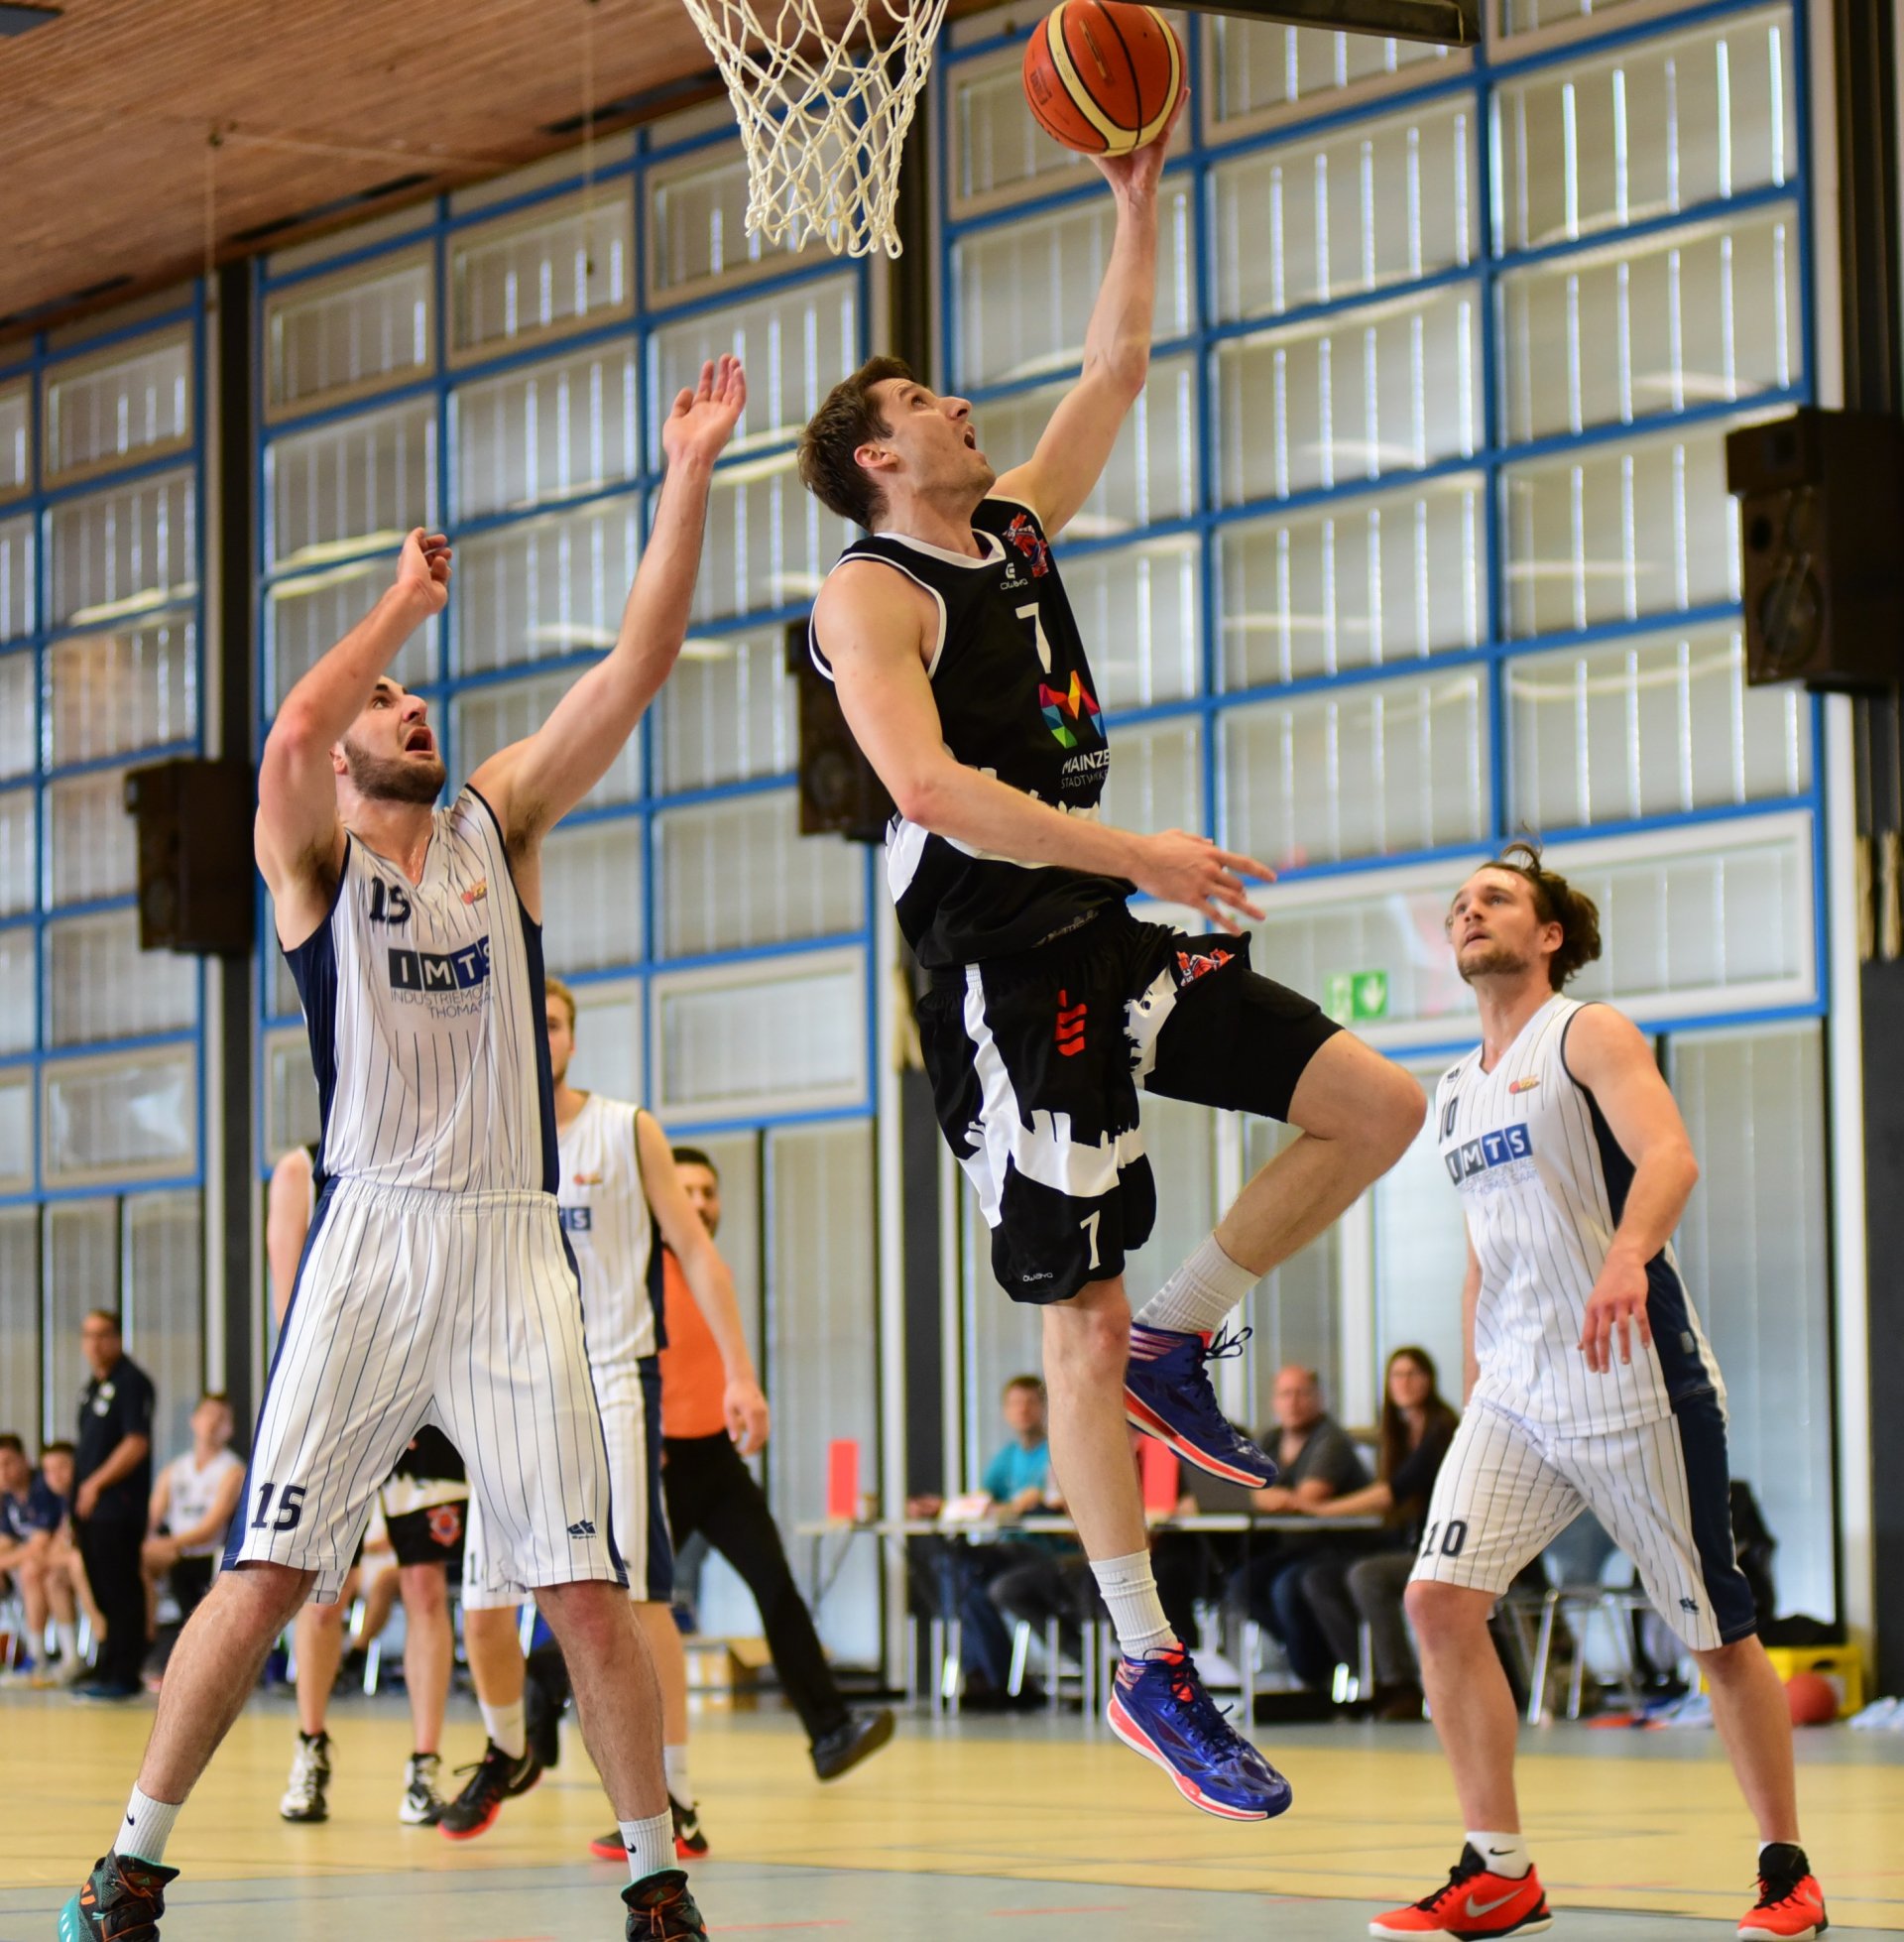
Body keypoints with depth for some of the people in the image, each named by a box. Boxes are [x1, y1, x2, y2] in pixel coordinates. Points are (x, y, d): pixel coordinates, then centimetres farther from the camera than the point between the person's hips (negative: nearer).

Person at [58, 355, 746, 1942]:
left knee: (587, 1587, 0)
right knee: (263, 1575, -4)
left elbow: (636, 669, 4)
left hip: (515, 1246, 2)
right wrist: (404, 603, -7)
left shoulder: (500, 823, 12)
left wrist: (690, 480, -4)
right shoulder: (309, 854, 4)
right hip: (371, 1243, -2)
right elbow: (293, 729, -20)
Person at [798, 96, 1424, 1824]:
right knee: (1081, 1320, -5)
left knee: (1377, 1108, -1)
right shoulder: (872, 594, -10)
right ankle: (1149, 1669, 2)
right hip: (1003, 979, -8)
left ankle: (1180, 1341, 13)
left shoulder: (1015, 529, 14)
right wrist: (1137, 851, -30)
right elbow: (930, 787, -25)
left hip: (1104, 941, 8)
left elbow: (1118, 369, 23)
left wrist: (1138, 195, 14)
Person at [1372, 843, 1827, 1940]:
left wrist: (1627, 1255, -43)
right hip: (1516, 1397, 6)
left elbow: (1670, 1156, -23)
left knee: (1720, 1634, 2)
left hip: (1637, 1385, -6)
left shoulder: (1588, 1035, -5)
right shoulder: (1458, 1093, 17)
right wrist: (1475, 1387, 19)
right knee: (1441, 1599, -11)